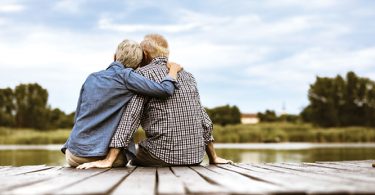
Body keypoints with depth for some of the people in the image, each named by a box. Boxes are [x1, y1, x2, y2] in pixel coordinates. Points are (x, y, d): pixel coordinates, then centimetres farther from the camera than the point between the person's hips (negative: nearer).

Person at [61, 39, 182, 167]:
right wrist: (173, 69, 5)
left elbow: (78, 118, 14)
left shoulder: (91, 78, 9)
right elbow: (165, 91, -13)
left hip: (76, 156, 4)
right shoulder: (125, 76, -7)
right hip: (106, 155, -4)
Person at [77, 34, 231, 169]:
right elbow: (205, 121, 16)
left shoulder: (144, 73, -4)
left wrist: (108, 160, -16)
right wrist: (213, 158, 24)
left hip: (162, 154, -6)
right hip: (195, 157, 6)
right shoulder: (188, 76, 14)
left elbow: (130, 116, -14)